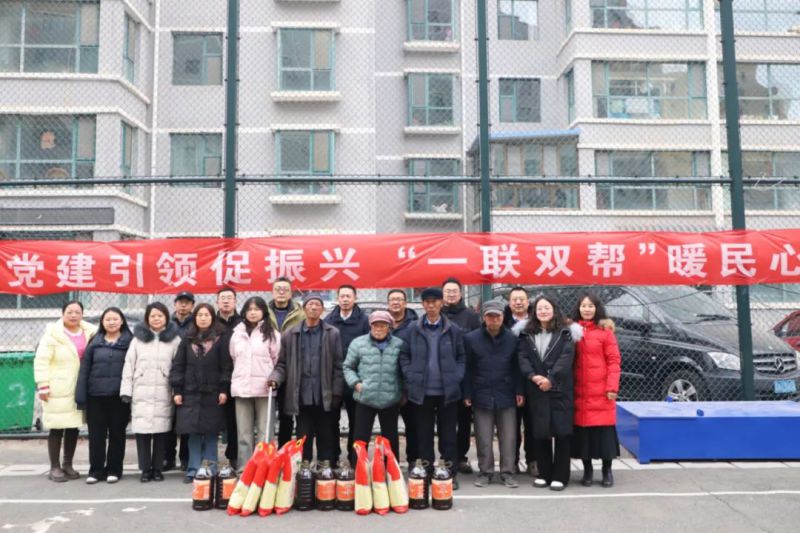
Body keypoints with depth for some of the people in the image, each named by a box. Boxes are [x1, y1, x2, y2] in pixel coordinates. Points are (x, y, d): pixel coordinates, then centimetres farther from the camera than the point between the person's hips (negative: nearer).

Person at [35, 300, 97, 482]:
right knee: (57, 428, -1)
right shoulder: (52, 334, -8)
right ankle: (55, 467, 10)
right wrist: (43, 385, -14)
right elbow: (41, 361, -9)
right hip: (57, 390, -4)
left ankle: (68, 465, 22)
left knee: (74, 427, 9)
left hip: (79, 390, 4)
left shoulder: (89, 333, 4)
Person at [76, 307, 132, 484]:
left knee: (117, 433, 7)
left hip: (119, 397, -2)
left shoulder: (130, 341, 0)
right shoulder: (95, 342, 6)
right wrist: (80, 397, -1)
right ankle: (96, 470, 17)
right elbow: (84, 369, 5)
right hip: (95, 396, 2)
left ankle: (114, 470, 18)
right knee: (96, 434, 6)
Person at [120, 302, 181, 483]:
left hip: (164, 394, -1)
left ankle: (157, 469, 13)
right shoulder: (138, 338, 9)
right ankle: (145, 469, 10)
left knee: (161, 431, 2)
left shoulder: (174, 339, 4)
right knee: (142, 431, 0)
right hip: (141, 393, 1)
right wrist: (126, 391, 0)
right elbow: (129, 366, 6)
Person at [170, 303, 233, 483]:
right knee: (193, 434, 3)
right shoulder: (187, 340, 9)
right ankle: (193, 470, 10)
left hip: (212, 394, -2)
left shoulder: (220, 340, 2)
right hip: (190, 394, 2)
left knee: (211, 434, 3)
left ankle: (210, 470, 10)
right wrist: (177, 390, 0)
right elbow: (177, 365, 7)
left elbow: (226, 366, -1)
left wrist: (224, 390, -7)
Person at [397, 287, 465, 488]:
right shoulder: (412, 330, 1)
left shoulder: (453, 330, 2)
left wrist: (456, 377, -4)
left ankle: (450, 473, 16)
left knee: (448, 435, 7)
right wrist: (410, 376, -3)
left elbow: (461, 357, 7)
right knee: (424, 435, 8)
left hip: (448, 391, 0)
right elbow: (404, 355, 6)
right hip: (421, 391, 0)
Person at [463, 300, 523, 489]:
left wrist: (519, 391, 0)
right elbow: (467, 368, -1)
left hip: (506, 396, 1)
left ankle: (508, 473, 18)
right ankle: (485, 472, 20)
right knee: (484, 439, 7)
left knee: (508, 438, 6)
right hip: (482, 396, -1)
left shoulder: (512, 339, 2)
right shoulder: (471, 338, -2)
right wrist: (467, 394, -4)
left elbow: (516, 367, 6)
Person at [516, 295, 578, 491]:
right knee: (539, 432, 6)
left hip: (559, 389, -2)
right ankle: (544, 474, 18)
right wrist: (533, 376, -16)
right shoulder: (526, 333, 11)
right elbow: (522, 358, 1)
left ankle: (560, 476, 7)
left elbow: (566, 358, -8)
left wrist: (551, 379, -19)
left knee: (561, 432, -2)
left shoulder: (565, 333, 4)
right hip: (535, 390, 2)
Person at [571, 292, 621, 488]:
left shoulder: (605, 331, 0)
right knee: (583, 433, 6)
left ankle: (607, 471, 17)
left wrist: (612, 386, -11)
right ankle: (587, 471, 19)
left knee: (604, 431, 1)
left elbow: (613, 361, -3)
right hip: (579, 392, 3)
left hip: (601, 392, -2)